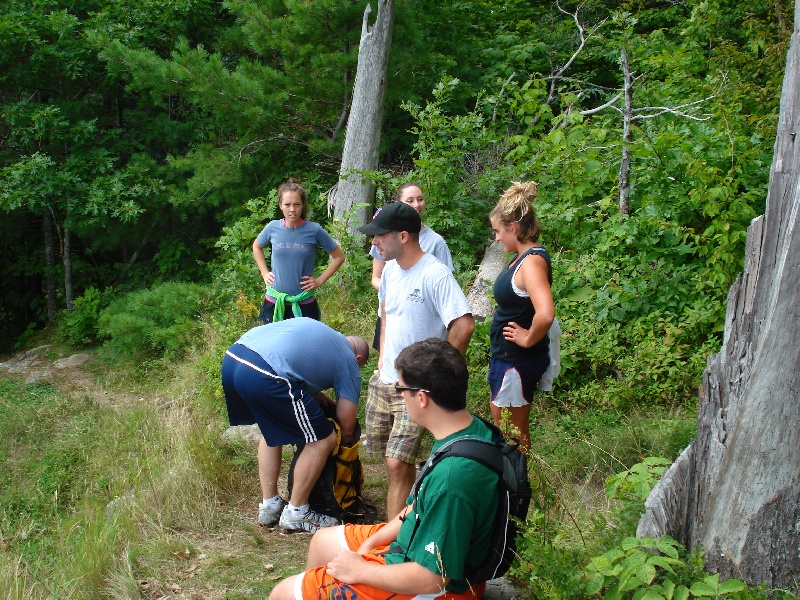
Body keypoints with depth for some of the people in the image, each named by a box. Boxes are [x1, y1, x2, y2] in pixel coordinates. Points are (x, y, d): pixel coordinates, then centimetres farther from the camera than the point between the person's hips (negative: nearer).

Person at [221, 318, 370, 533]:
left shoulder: (311, 326, 33)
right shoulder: (349, 362, 16)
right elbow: (347, 428, 17)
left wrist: (325, 400, 38)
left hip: (231, 356, 8)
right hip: (265, 376, -8)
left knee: (272, 428, 30)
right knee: (322, 440, 9)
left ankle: (269, 507, 33)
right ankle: (296, 514, 19)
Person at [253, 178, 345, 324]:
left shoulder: (314, 231, -9)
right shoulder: (273, 228, -2)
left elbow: (339, 257, 3)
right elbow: (257, 246, 20)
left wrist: (320, 280, -3)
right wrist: (264, 273, 10)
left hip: (304, 305, -2)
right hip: (274, 303, 2)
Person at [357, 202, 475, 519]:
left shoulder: (435, 275, -20)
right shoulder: (390, 269, 6)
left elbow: (464, 325, -27)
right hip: (383, 379, 8)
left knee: (397, 463, -13)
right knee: (384, 453, 15)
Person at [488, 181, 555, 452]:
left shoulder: (532, 262, -24)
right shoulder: (524, 256, 6)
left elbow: (545, 314, -40)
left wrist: (528, 339, -23)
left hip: (517, 361, -10)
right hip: (507, 356, 10)